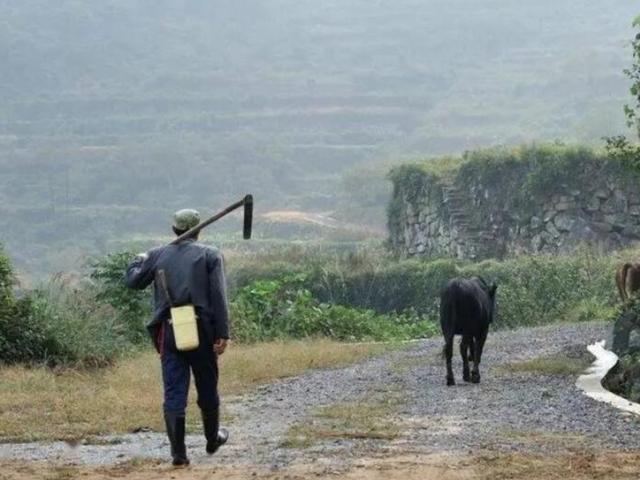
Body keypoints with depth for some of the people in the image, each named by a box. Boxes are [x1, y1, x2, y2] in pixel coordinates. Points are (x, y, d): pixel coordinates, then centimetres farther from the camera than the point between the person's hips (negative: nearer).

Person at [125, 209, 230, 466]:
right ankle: (213, 438, 34)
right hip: (201, 330, -1)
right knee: (207, 389, 16)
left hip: (169, 331, 1)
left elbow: (132, 280, 15)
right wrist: (222, 334, -8)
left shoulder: (157, 255, 7)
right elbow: (218, 297, -7)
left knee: (174, 393, 2)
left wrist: (139, 260, 35)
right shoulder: (210, 255, 1)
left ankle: (178, 452, -2)